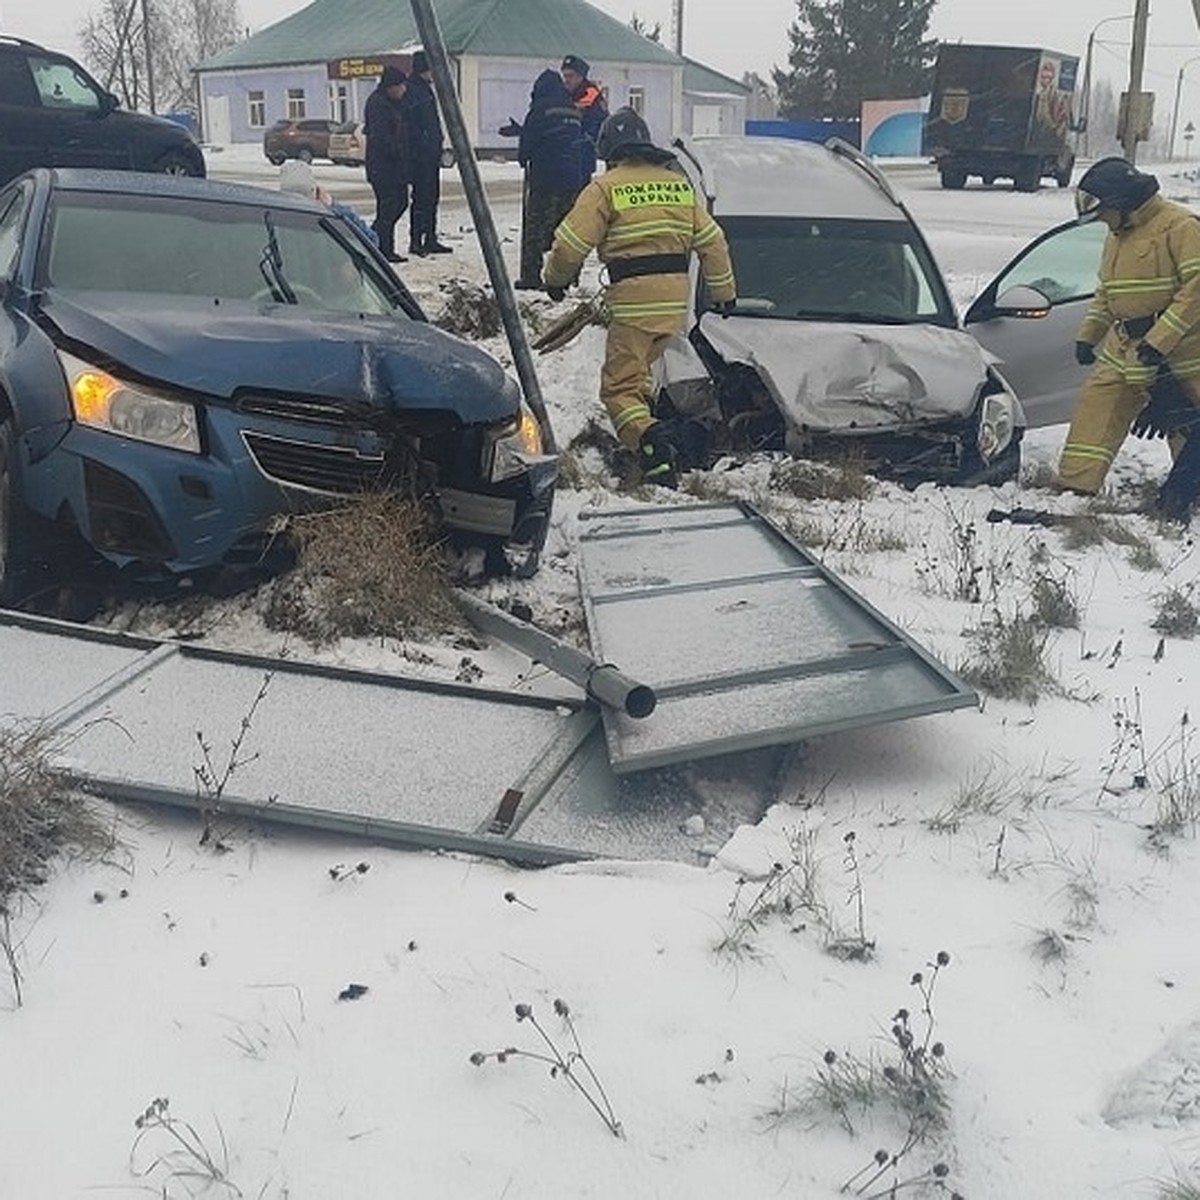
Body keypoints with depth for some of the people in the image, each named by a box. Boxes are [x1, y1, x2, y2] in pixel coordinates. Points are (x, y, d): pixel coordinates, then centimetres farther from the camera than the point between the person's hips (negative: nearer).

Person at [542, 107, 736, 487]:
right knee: (638, 371, 25)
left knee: (620, 387, -4)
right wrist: (724, 292, 25)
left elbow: (570, 244, -5)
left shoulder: (605, 188, -4)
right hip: (676, 301, 6)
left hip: (633, 301, -6)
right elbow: (711, 240, 15)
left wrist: (555, 280, 14)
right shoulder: (680, 183, 13)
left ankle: (649, 438, -28)